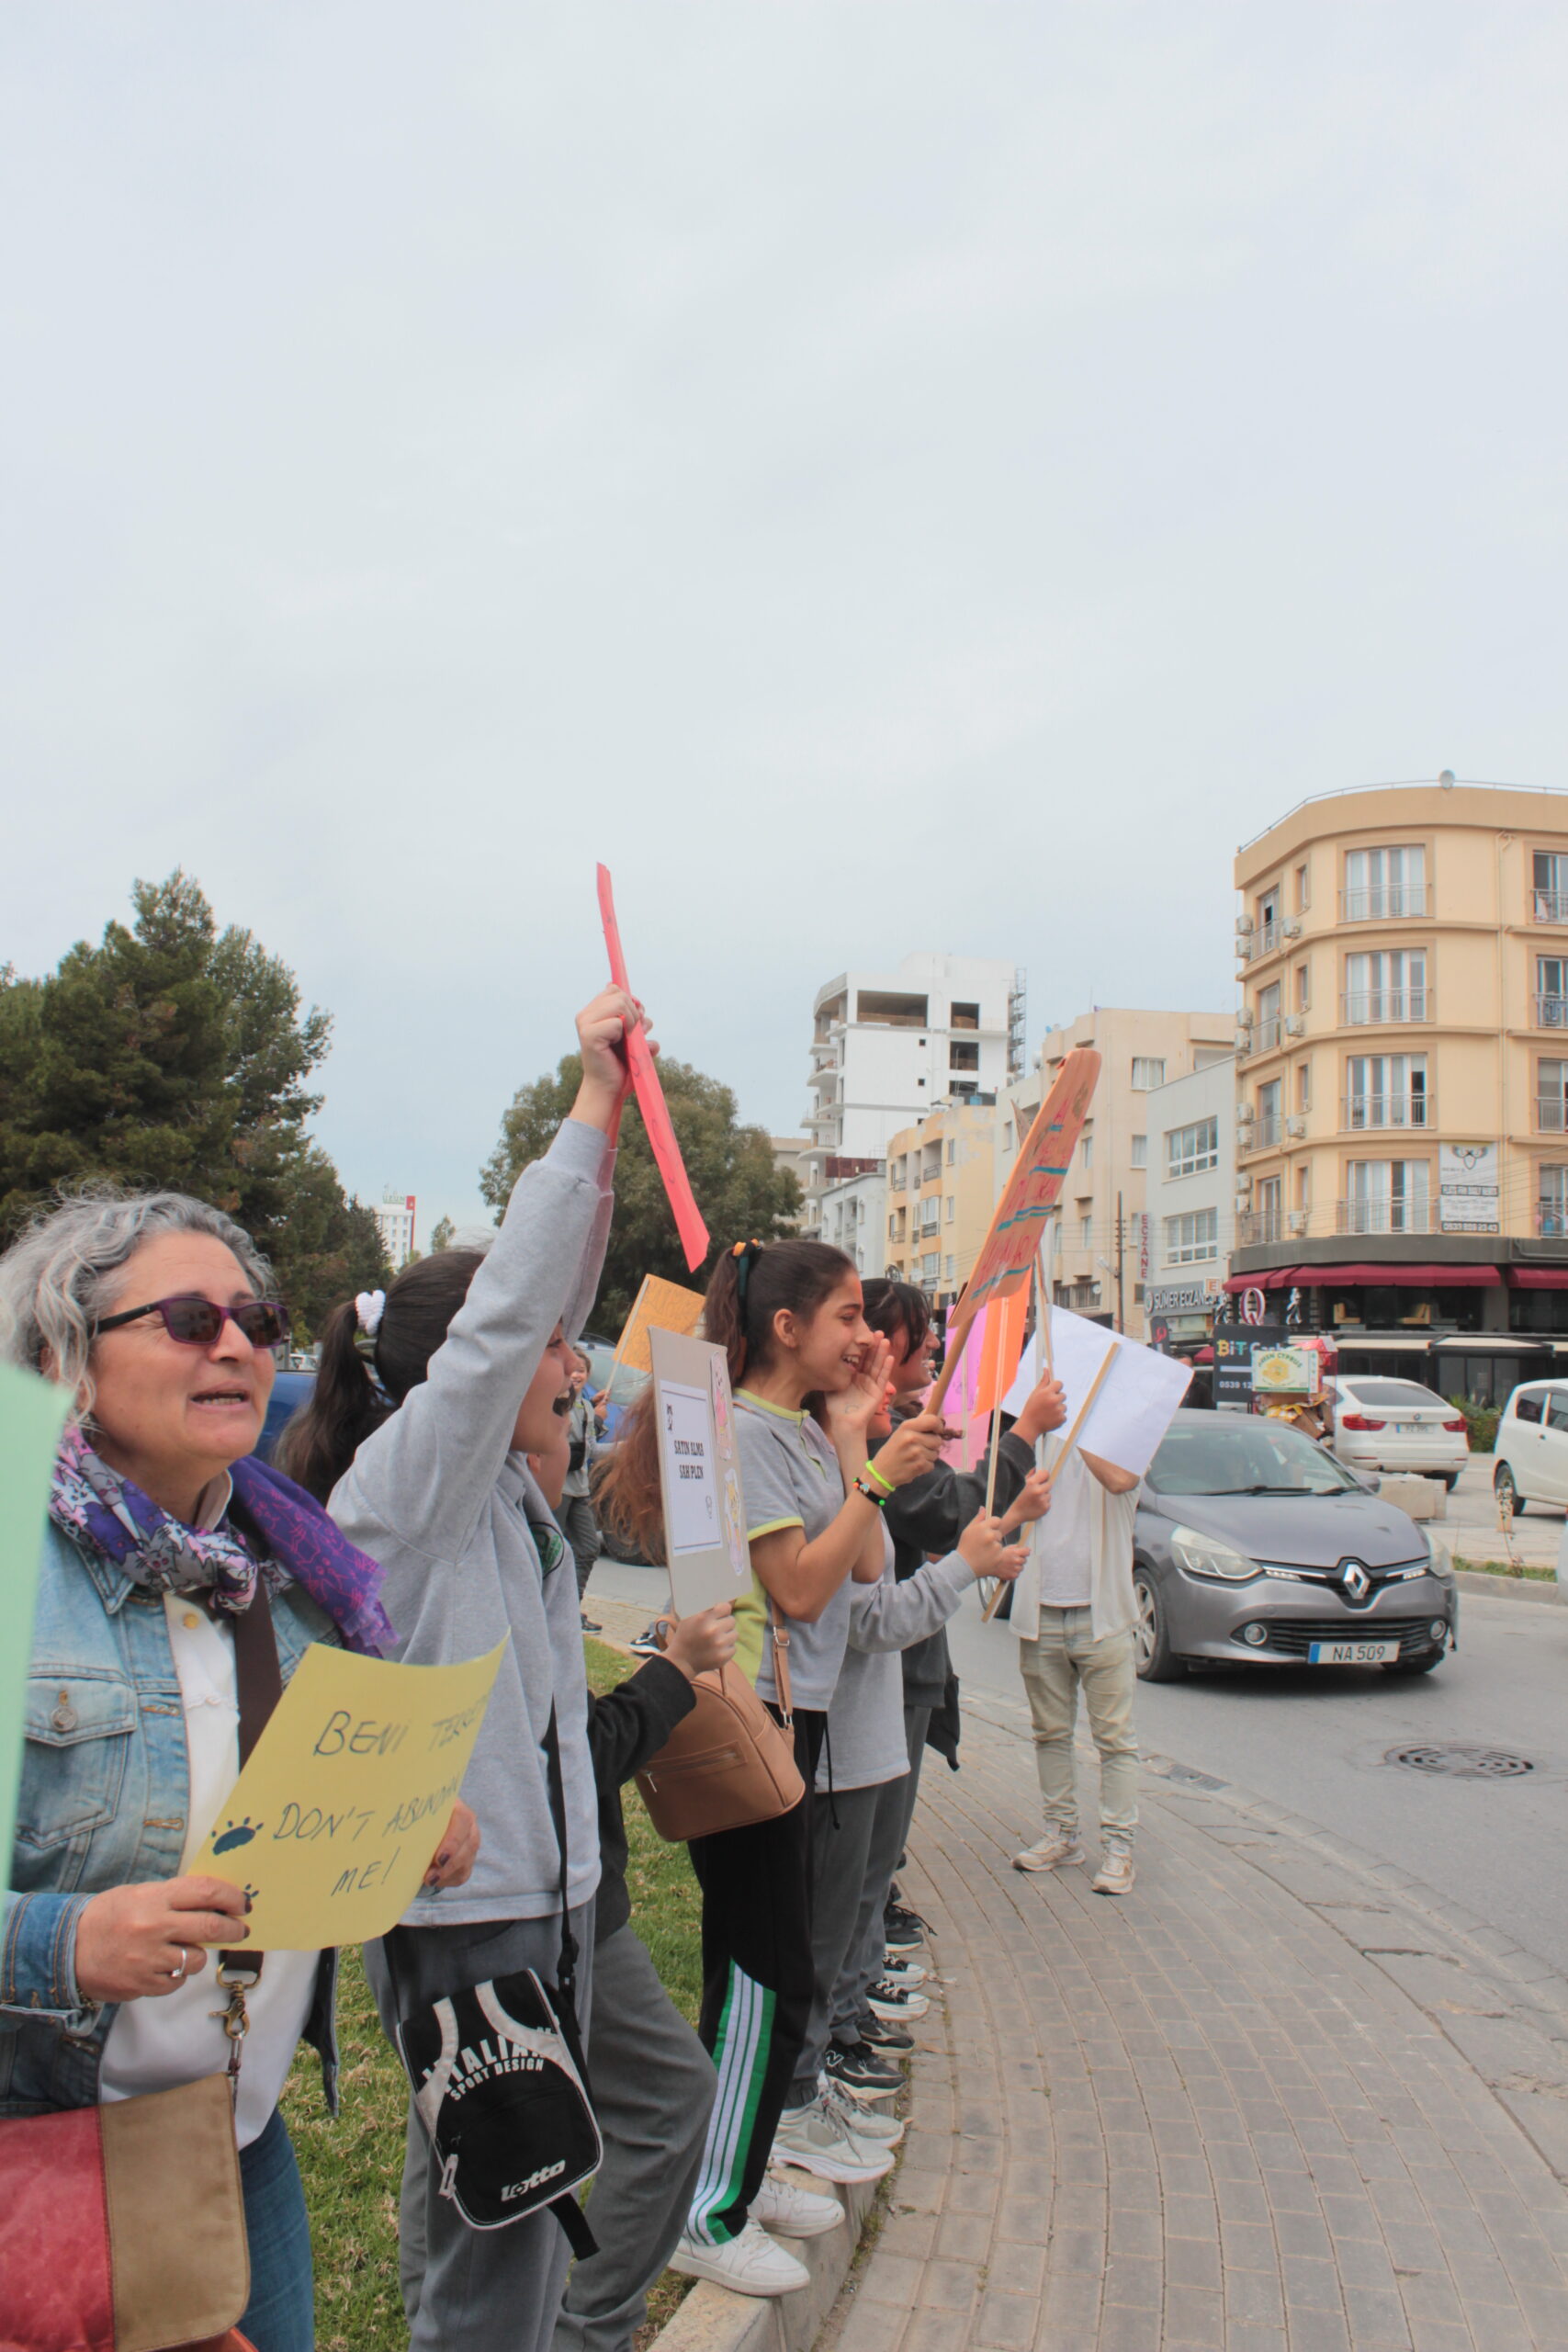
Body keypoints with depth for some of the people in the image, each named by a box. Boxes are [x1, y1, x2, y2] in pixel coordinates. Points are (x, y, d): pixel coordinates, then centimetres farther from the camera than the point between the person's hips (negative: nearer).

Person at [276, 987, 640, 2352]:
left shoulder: (501, 1485, 6)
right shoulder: (403, 1483, -16)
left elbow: (548, 1295, 7)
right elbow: (507, 1309, -26)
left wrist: (608, 1122, 1)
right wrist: (593, 1099, -22)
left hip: (538, 1886, 9)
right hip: (466, 1911, -9)